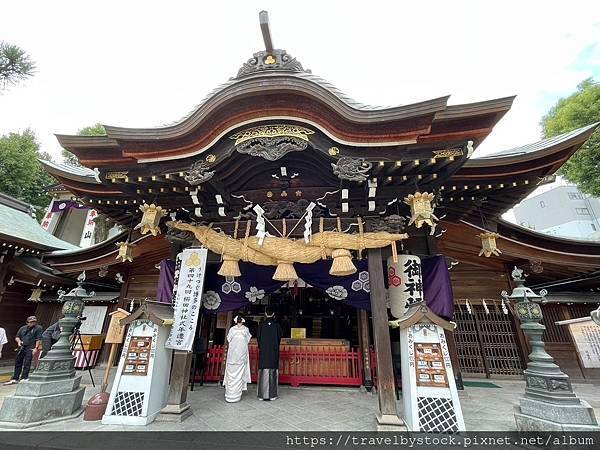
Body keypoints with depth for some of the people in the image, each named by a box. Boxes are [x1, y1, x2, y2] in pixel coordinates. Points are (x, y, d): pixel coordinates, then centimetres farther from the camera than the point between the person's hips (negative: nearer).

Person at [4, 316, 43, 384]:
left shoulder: (38, 328, -2)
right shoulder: (23, 328, 16)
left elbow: (39, 339, -8)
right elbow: (17, 337, 21)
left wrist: (36, 348, -16)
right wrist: (18, 341, -2)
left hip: (30, 348, -6)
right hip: (22, 347, 6)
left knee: (27, 363, -6)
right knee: (18, 363, 11)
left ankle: (24, 378, 2)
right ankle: (15, 379, 23)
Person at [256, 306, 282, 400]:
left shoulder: (261, 325, -5)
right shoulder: (277, 325, -5)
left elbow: (258, 337, 1)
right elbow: (279, 338, 2)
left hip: (263, 351, 1)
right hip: (274, 352, 0)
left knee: (263, 372, 6)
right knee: (273, 372, 5)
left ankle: (262, 395, 11)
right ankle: (272, 395, 9)